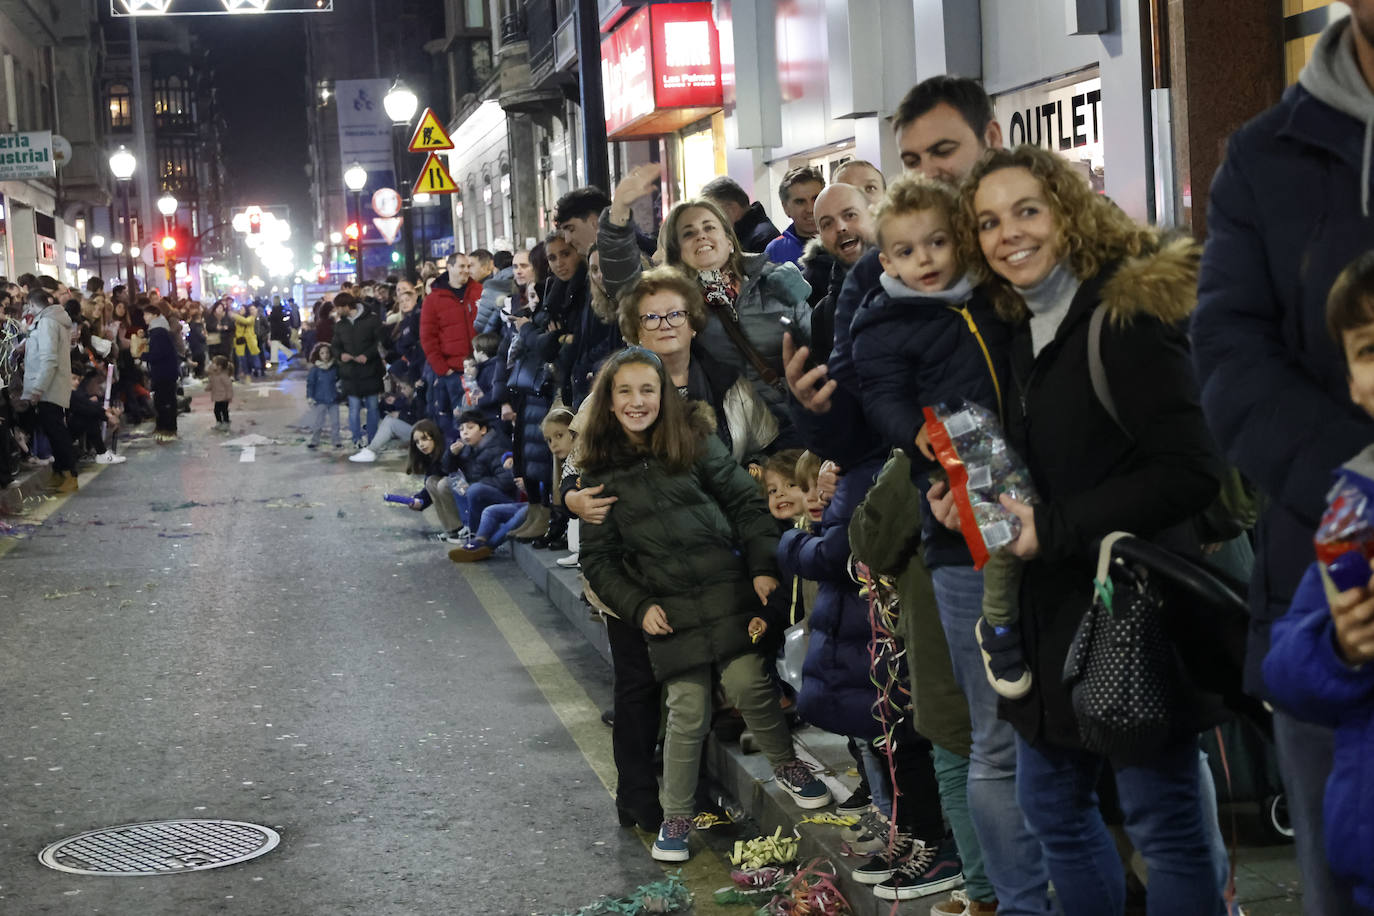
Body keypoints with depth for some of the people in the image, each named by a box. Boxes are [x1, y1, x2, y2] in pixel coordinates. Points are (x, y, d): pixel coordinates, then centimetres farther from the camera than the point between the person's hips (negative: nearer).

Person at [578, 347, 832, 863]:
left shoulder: (696, 442, 3)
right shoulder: (601, 470, 5)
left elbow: (746, 504, 3)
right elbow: (597, 558, 7)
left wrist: (764, 567, -7)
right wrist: (638, 607, -3)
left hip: (727, 586, 0)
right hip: (667, 605, 0)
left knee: (746, 684, -11)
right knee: (688, 710, -3)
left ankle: (786, 766, 15)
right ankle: (675, 818, 13)